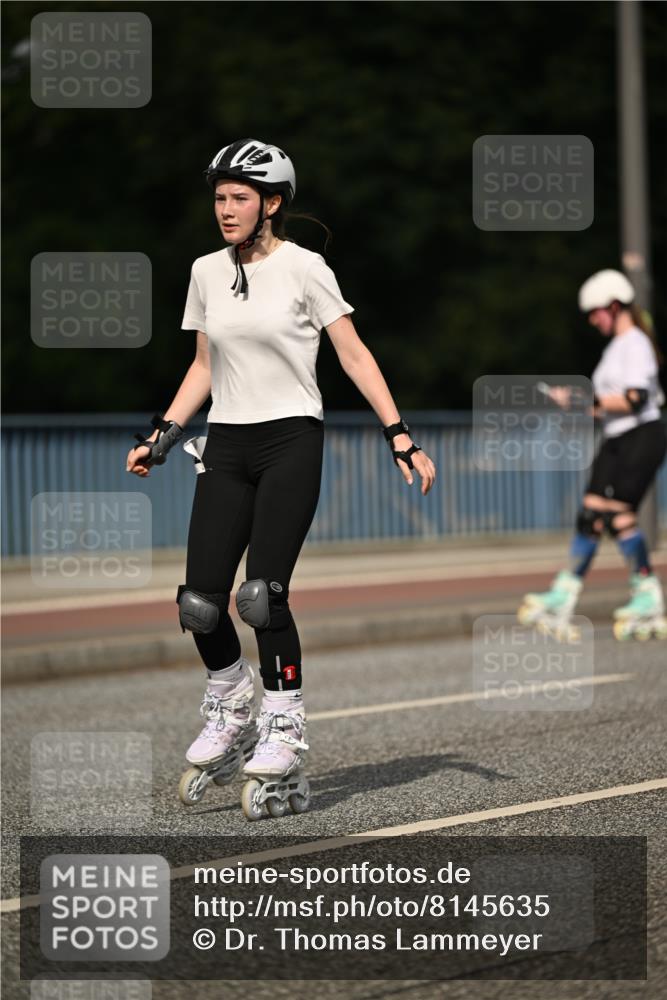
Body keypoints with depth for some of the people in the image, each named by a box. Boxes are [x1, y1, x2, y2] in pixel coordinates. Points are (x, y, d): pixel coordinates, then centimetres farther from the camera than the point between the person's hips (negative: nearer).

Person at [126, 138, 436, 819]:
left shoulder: (302, 267, -5)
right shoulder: (207, 272, 10)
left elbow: (353, 355, -2)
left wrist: (401, 438, -7)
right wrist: (160, 437, 12)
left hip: (291, 440, -5)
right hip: (227, 446, 5)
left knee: (262, 595, -14)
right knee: (199, 602, -5)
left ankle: (282, 737, -2)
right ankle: (228, 713, 20)